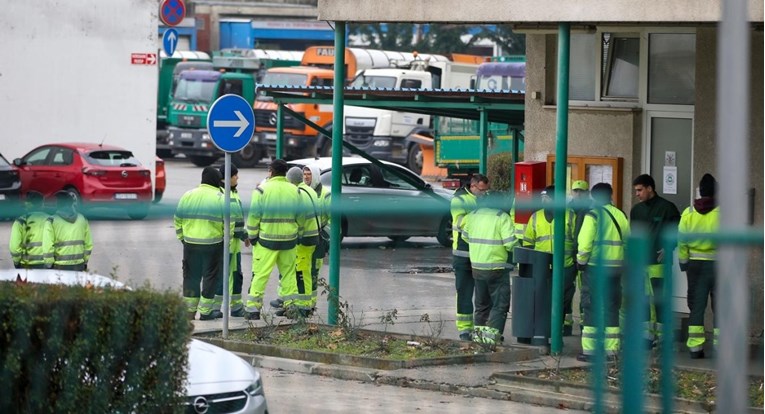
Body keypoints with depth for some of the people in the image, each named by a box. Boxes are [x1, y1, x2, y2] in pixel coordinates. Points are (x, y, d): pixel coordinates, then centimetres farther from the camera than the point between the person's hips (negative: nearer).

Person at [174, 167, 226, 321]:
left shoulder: (188, 195, 5)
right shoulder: (220, 198, -7)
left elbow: (178, 220, 9)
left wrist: (182, 238, 19)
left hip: (190, 244, 3)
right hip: (213, 244, -3)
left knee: (191, 276, 13)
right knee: (210, 277, 7)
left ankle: (189, 310, 15)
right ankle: (205, 311, 8)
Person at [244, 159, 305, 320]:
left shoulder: (262, 189, -7)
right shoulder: (294, 191, 6)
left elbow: (254, 216, -9)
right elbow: (301, 217, 11)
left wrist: (252, 236, 1)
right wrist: (298, 235, 21)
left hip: (266, 240, -4)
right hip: (289, 239, 4)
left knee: (260, 275, 0)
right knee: (289, 274, 13)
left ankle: (253, 308, -1)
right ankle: (291, 306, 15)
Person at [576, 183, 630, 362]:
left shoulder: (593, 215, -11)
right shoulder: (621, 216, 8)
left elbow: (585, 243, -16)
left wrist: (581, 261, -1)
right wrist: (620, 261, 15)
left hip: (595, 267, -5)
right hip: (615, 268, 5)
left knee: (591, 309, 0)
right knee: (612, 309, 11)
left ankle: (589, 351, -1)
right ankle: (610, 350, 12)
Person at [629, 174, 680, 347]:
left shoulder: (667, 208, -3)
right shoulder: (636, 210, 15)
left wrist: (667, 249, -12)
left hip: (658, 261, -6)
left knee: (659, 300, -6)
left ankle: (662, 335, -1)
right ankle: (647, 335, 11)